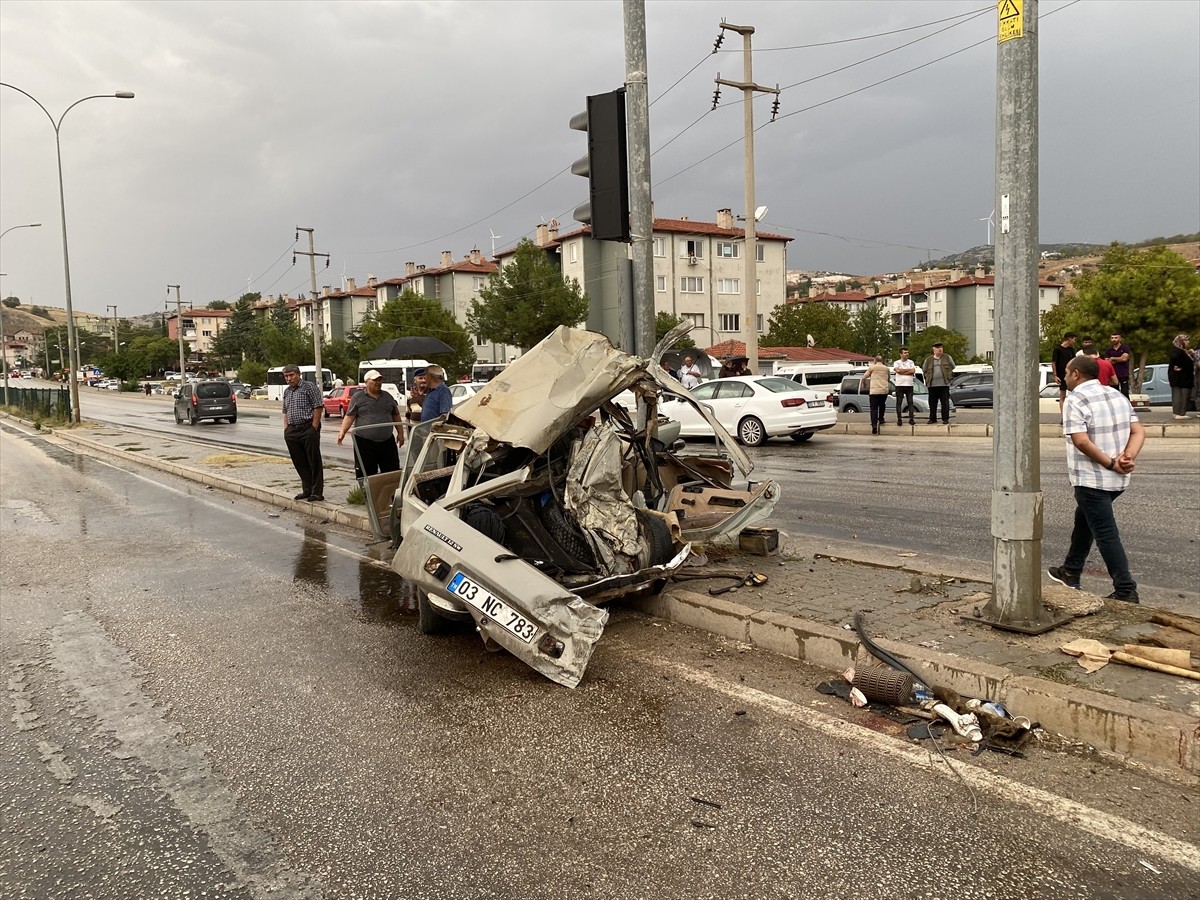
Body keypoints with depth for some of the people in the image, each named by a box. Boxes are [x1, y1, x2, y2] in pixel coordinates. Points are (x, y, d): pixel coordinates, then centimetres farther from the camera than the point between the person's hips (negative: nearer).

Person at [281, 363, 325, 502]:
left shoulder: (309, 387, -5)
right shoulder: (286, 391, 17)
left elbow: (318, 407, -10)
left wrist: (314, 428, -14)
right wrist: (286, 429, 12)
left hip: (308, 429, -7)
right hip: (292, 431, 7)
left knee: (314, 462, -3)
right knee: (299, 463, 10)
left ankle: (317, 492, 0)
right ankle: (307, 490, 20)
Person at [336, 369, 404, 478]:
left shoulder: (388, 397, 12)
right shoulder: (358, 398, 1)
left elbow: (396, 416, 18)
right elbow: (349, 416, -2)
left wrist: (400, 433, 13)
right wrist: (342, 431, -15)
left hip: (387, 441, 4)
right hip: (365, 442, -3)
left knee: (393, 471, 6)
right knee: (366, 474, -1)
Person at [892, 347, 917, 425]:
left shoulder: (911, 362, 10)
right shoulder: (896, 363, 5)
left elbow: (913, 371, -6)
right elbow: (898, 370, -14)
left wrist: (902, 372, -9)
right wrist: (909, 369, -6)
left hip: (909, 385, 2)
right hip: (899, 385, -2)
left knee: (910, 402, 0)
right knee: (899, 403, -2)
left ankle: (911, 419, 1)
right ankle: (899, 419, 1)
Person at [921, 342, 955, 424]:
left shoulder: (947, 357, 8)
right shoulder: (928, 359, 9)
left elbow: (953, 367, 17)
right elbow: (924, 370, 18)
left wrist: (948, 374, 13)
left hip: (944, 384, -1)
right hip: (932, 384, 1)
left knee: (945, 403, -2)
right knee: (932, 403, 5)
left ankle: (945, 419, 4)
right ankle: (932, 419, 13)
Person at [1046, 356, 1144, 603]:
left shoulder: (1075, 401, -14)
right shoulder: (1118, 396, 10)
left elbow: (1081, 441, -25)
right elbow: (1139, 432, 3)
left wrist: (1110, 463, -17)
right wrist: (1127, 458, -10)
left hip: (1091, 479, -8)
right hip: (1117, 479, 8)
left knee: (1105, 534, -2)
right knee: (1084, 519, 23)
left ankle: (1125, 590, 1)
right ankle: (1071, 572, 34)